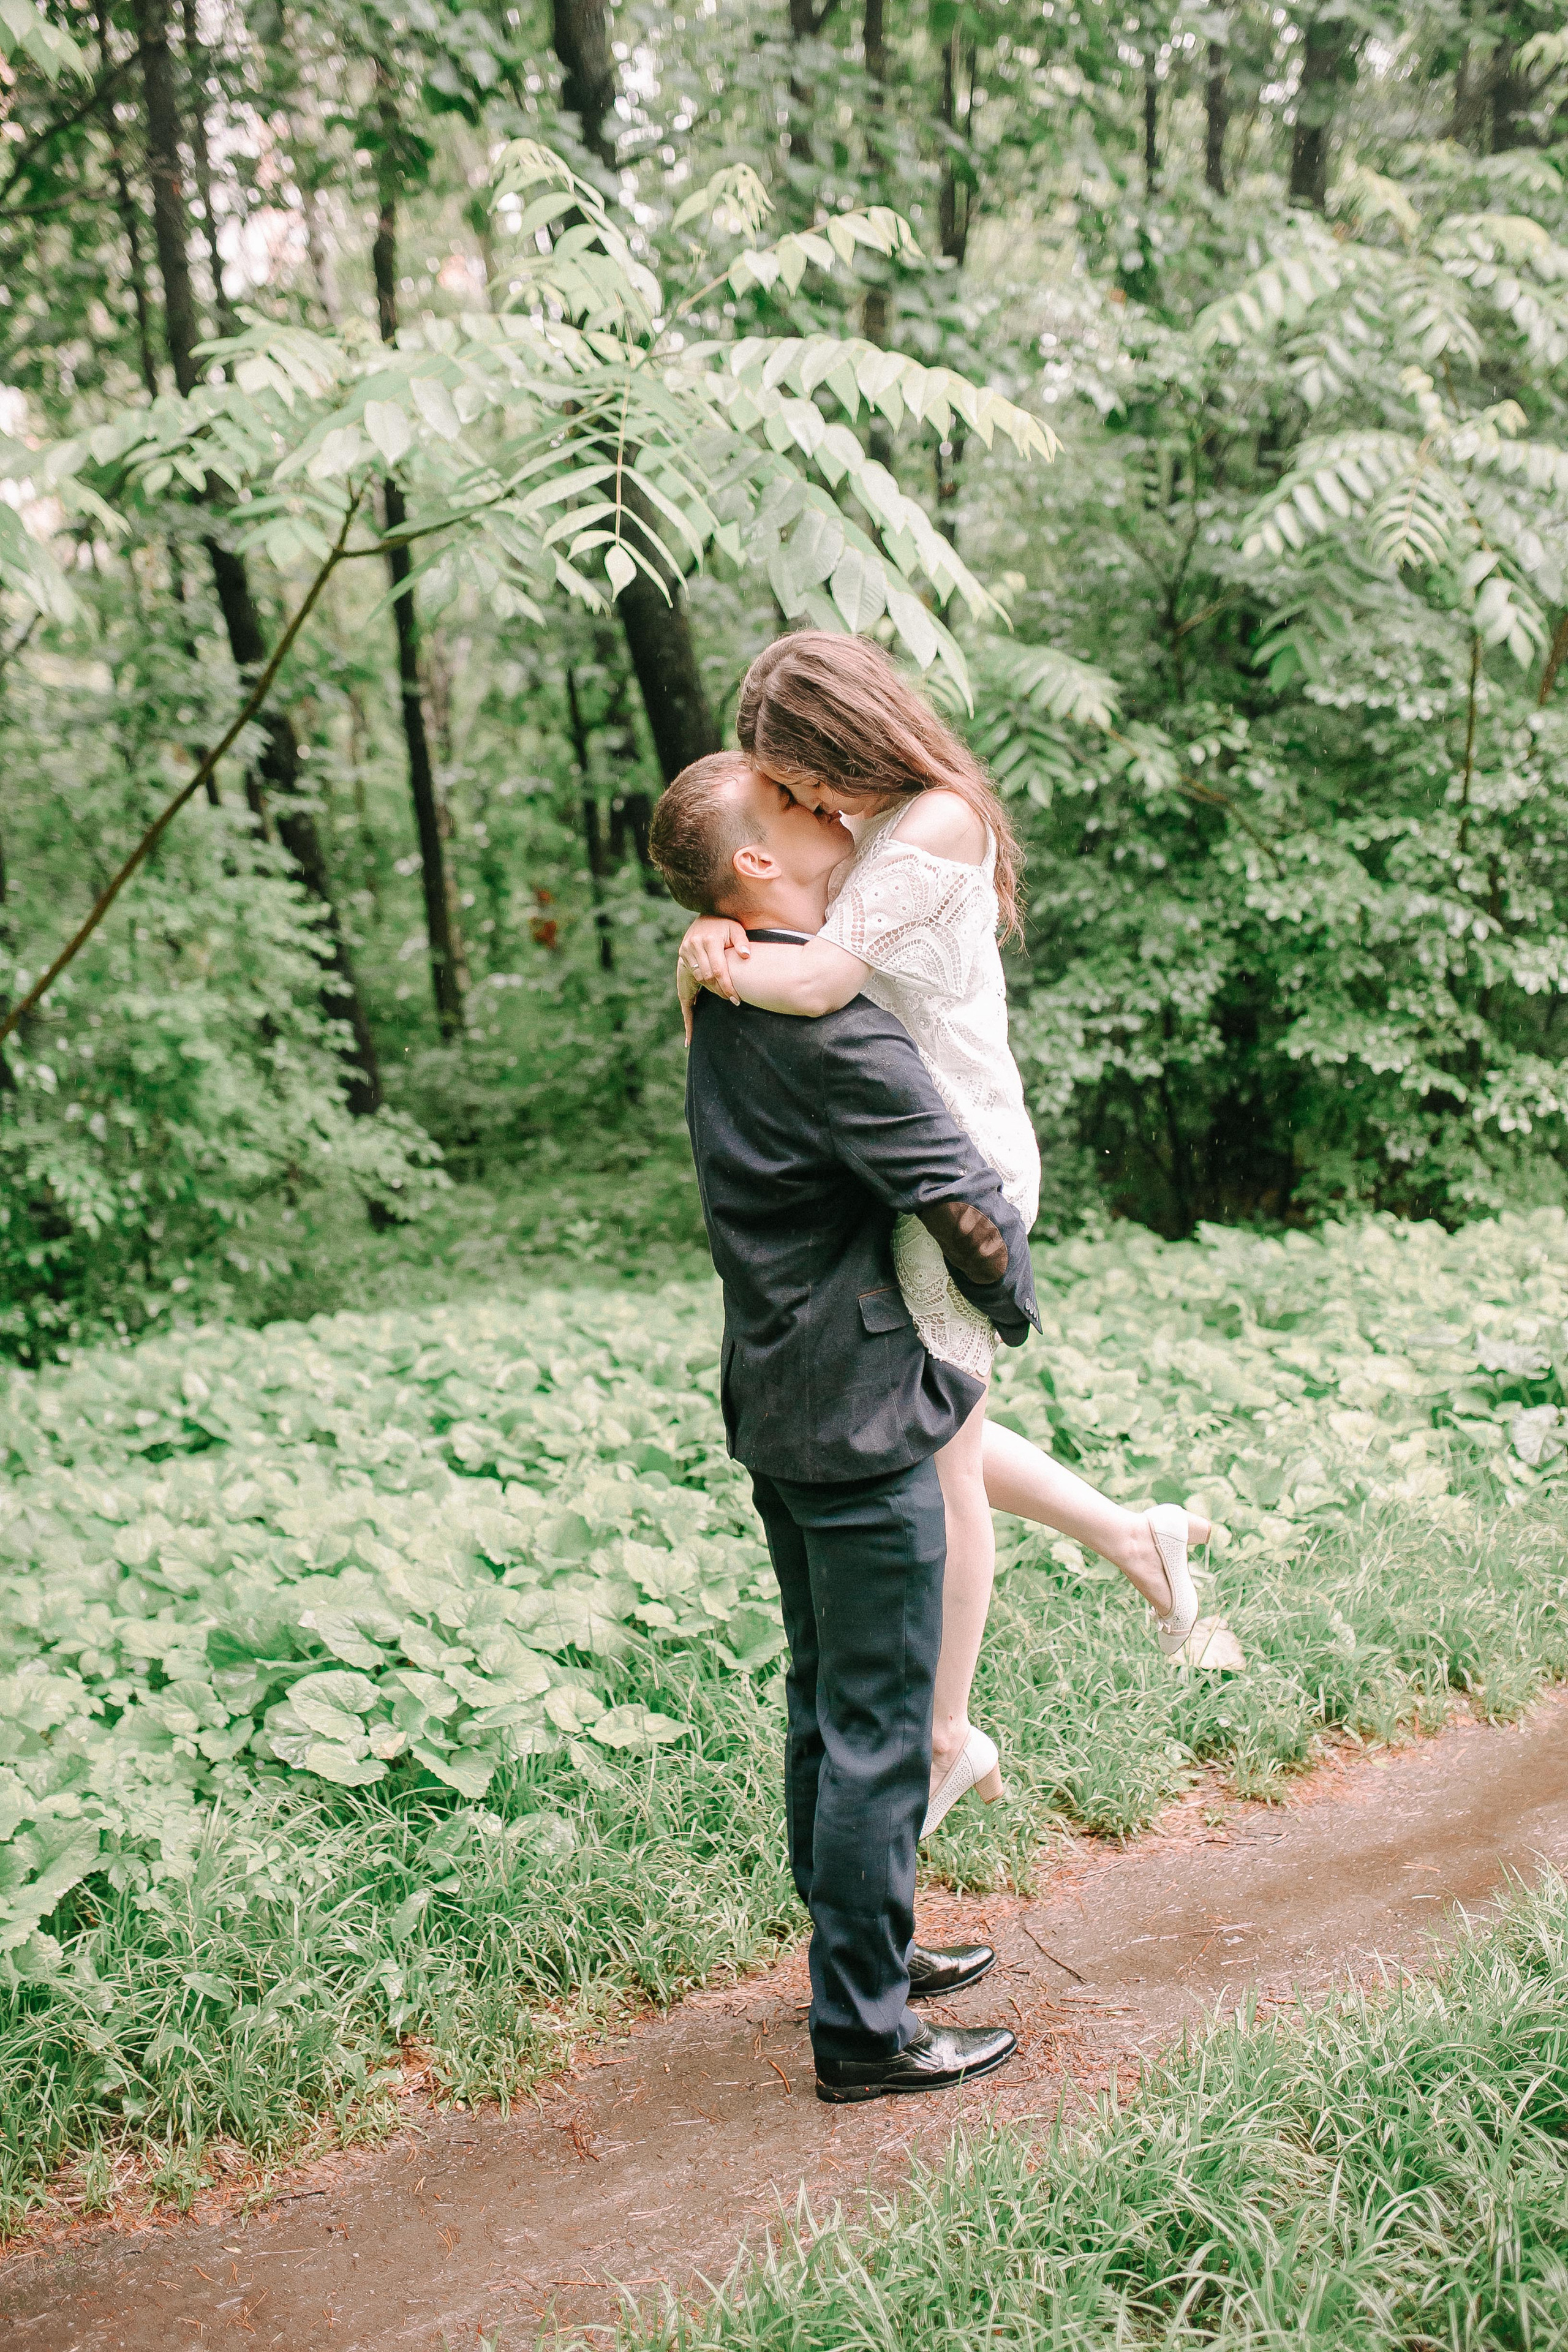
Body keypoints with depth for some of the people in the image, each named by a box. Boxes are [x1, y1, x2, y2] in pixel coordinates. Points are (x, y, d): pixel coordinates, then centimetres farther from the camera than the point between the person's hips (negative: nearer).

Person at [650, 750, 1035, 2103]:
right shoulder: (832, 1030, -22)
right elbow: (972, 1213, -19)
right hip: (862, 1421, -10)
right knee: (879, 1730, 2)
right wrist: (1014, 1304, 0)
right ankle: (866, 2032, 14)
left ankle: (866, 1950, 36)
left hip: (779, 1412, 10)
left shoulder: (733, 1003, 7)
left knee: (827, 1706, 20)